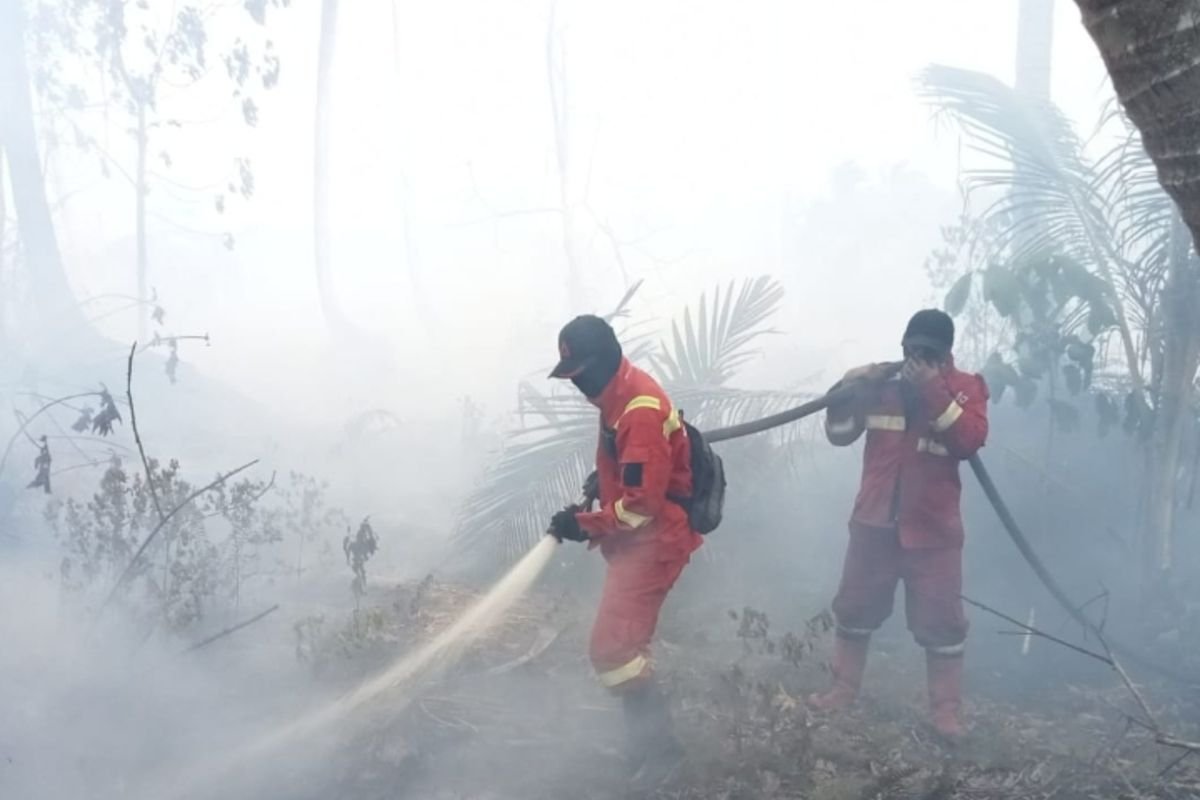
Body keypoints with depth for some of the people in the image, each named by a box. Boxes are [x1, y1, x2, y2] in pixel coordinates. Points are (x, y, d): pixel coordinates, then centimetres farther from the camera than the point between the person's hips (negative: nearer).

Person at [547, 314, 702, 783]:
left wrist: (584, 524, -18)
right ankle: (649, 741, 33)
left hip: (652, 543, -11)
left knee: (611, 648, -12)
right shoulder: (619, 395, 7)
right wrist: (601, 479, 8)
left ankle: (658, 745, 0)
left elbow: (643, 503, -26)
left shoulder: (641, 411, -25)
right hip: (635, 541, 11)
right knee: (627, 644, 19)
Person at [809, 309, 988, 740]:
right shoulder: (881, 382, 3)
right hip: (875, 520, 3)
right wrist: (849, 388, -14)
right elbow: (839, 433, 3)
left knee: (941, 621, 2)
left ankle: (947, 711, 11)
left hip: (932, 528, -3)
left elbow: (969, 441, -18)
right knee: (855, 608, 13)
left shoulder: (966, 387, -3)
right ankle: (842, 688, 27)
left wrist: (934, 393, -25)